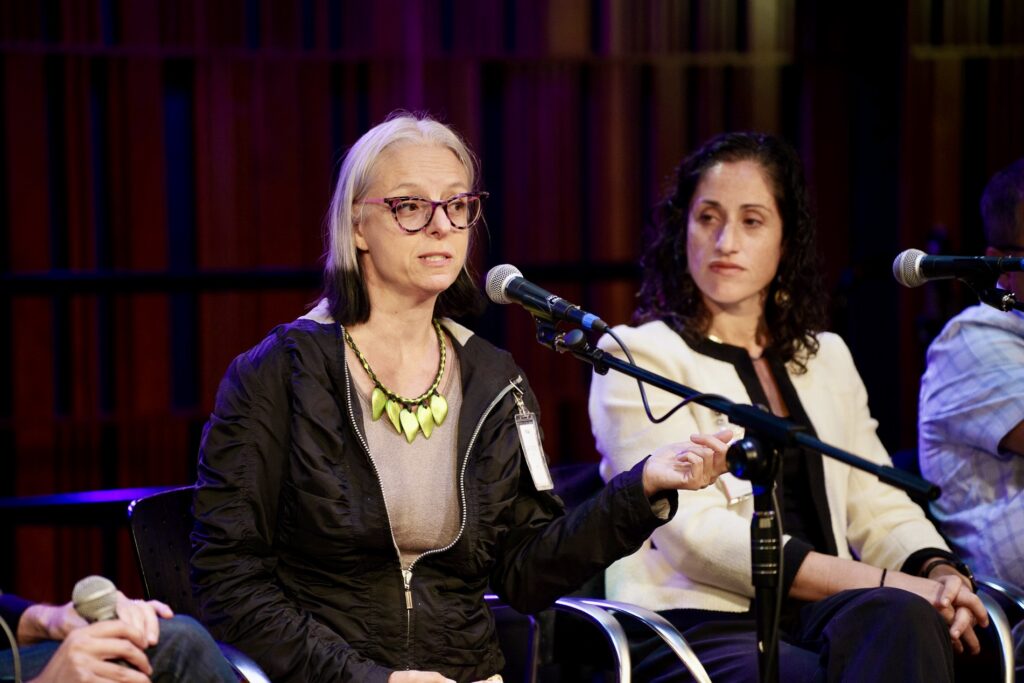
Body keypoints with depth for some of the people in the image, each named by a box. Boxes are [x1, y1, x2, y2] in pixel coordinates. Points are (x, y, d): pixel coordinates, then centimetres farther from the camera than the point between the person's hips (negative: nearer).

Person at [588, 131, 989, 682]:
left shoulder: (826, 357, 23)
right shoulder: (637, 355, 3)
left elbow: (879, 507, 18)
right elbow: (695, 531, -9)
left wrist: (939, 572, -7)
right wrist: (883, 584, -15)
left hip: (819, 618, 5)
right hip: (699, 624, -5)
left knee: (905, 618, -32)